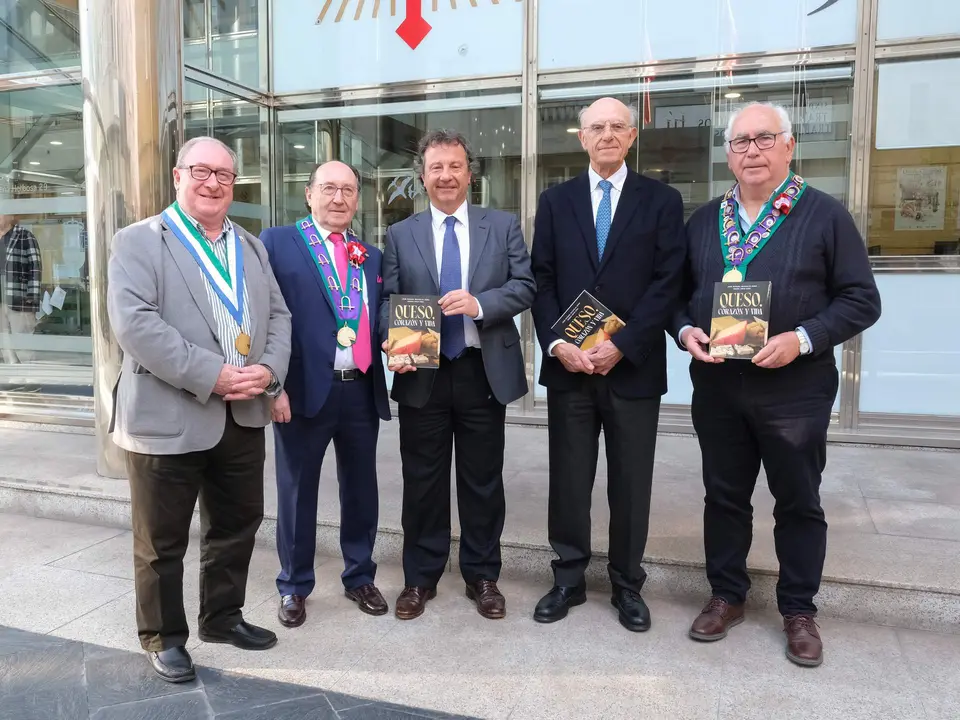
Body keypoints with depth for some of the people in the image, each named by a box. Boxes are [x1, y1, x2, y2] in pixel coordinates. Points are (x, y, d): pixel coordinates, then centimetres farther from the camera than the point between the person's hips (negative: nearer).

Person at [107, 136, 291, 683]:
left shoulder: (252, 247, 15)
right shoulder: (139, 241, -4)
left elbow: (278, 315, 11)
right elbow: (134, 323, -17)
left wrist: (268, 370, -9)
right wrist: (211, 376, -22)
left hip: (243, 416, 6)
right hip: (167, 417, -5)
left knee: (238, 524, 17)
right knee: (162, 540, 8)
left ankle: (223, 616, 37)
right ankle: (163, 637, 28)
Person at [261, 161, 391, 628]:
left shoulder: (371, 255, 14)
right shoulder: (277, 243, -1)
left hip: (362, 391, 4)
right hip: (304, 389, -4)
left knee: (361, 489, 15)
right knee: (297, 492, 10)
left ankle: (360, 577, 34)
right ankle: (294, 587, 28)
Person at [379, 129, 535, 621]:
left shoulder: (504, 226, 6)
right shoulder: (400, 235, 9)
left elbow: (524, 286, -1)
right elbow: (388, 300, 4)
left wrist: (480, 304, -18)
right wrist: (396, 341, -16)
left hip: (484, 372, 0)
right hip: (422, 374, 1)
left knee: (483, 481, 10)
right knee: (422, 481, 10)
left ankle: (482, 576, 27)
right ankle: (420, 578, 26)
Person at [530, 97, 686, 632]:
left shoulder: (662, 201, 4)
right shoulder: (556, 201, 10)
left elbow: (667, 284, -4)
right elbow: (542, 280, 4)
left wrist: (621, 346, -14)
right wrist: (556, 343, -11)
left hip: (634, 367, -1)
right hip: (568, 364, 2)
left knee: (631, 484, 8)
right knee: (568, 480, 8)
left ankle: (628, 584, 25)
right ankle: (569, 579, 24)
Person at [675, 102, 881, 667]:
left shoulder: (826, 215, -2)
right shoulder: (704, 220, 10)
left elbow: (861, 299, -5)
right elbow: (678, 292, 13)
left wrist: (803, 339, -20)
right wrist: (686, 330, -8)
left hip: (795, 388, -3)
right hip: (716, 386, 4)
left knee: (799, 502, 9)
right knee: (724, 495, 13)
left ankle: (799, 609, 27)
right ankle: (727, 595, 30)